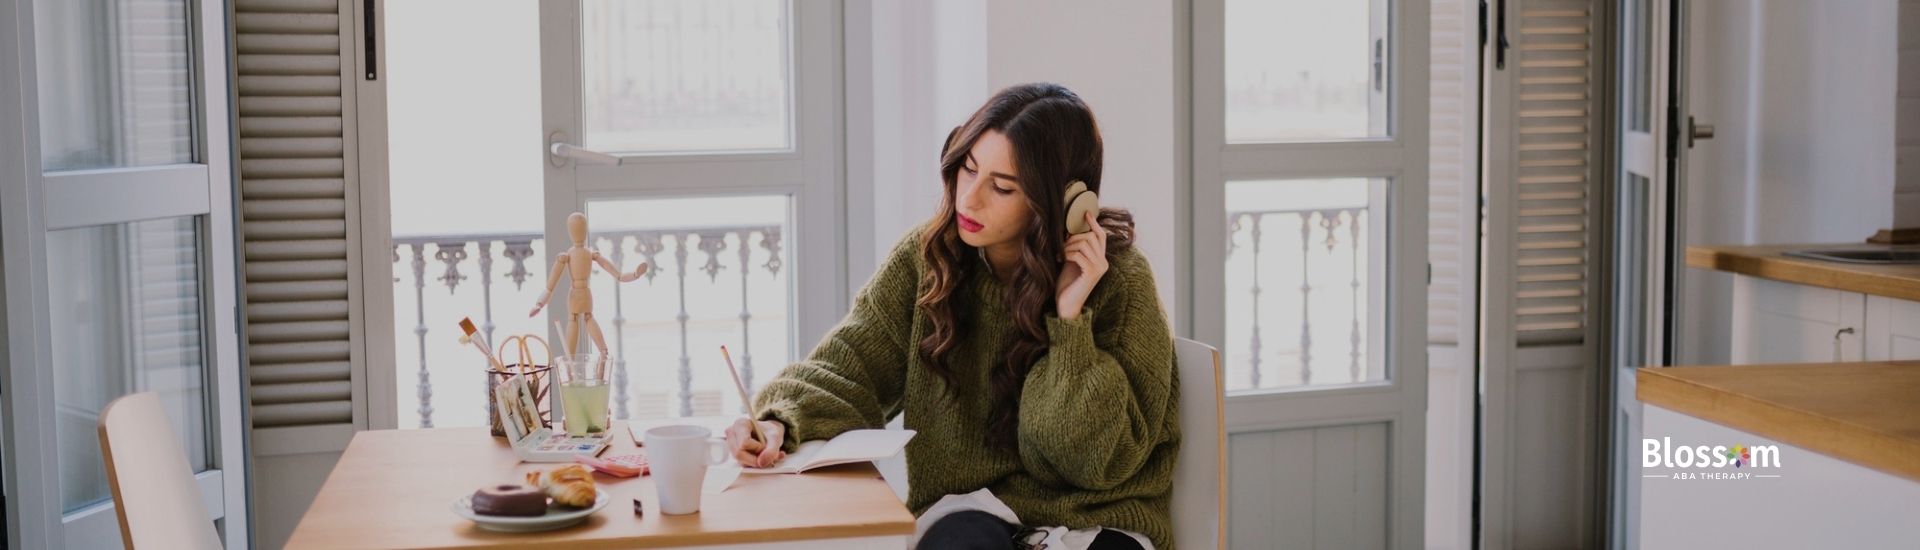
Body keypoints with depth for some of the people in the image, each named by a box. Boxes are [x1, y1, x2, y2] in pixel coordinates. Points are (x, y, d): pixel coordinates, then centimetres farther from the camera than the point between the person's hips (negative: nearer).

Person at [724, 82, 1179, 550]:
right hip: (969, 507, 1)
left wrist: (1071, 320, -21)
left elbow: (1098, 461, -11)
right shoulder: (927, 257, -1)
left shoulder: (1119, 280, -10)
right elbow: (849, 367, -3)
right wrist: (780, 423, -23)